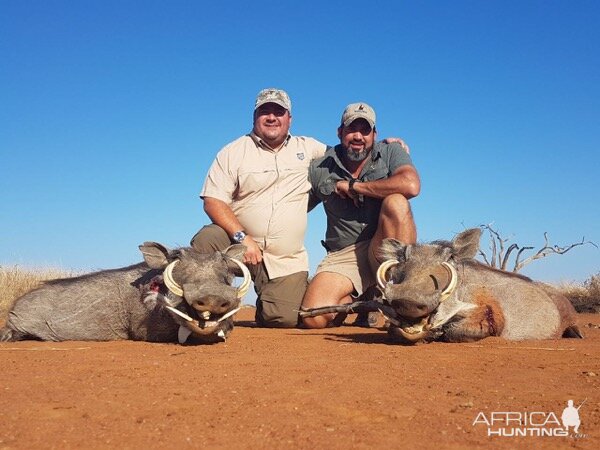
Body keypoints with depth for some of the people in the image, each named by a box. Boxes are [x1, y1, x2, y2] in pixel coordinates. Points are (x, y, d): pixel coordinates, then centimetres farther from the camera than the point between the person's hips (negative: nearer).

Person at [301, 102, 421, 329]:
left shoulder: (391, 152, 1)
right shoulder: (319, 169, 7)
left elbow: (411, 186, -21)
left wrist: (353, 186, -13)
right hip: (343, 256, 1)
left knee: (396, 202, -31)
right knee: (314, 316, -24)